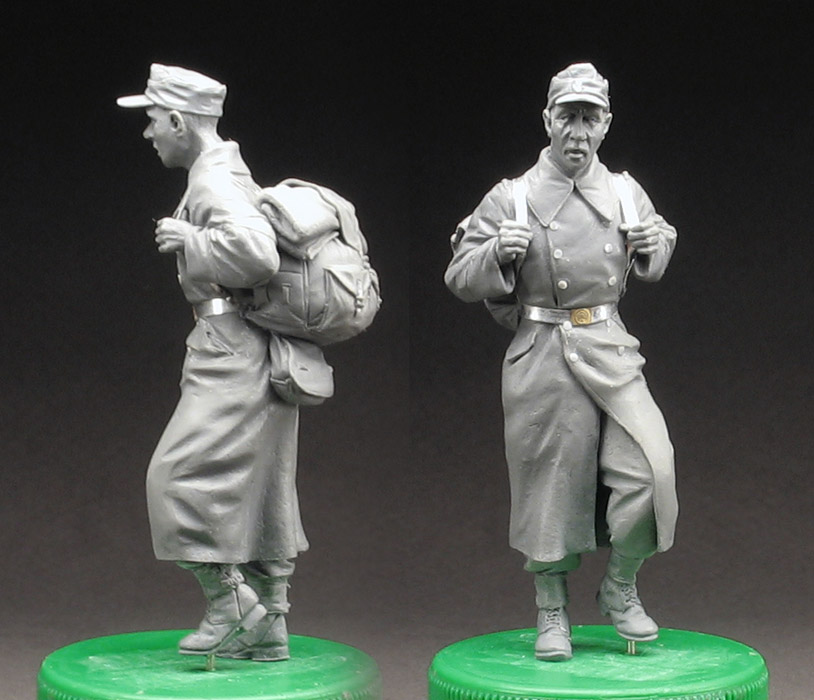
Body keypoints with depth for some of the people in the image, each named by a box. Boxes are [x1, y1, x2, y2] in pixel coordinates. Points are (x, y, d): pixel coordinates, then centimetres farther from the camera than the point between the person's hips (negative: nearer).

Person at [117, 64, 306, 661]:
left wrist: (188, 240, -16)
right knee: (257, 485, 11)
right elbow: (258, 246, 24)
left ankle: (230, 605, -4)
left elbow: (257, 253, -28)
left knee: (182, 474, -9)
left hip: (232, 351, -11)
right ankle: (268, 627, 16)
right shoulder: (234, 174, 18)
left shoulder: (213, 181, -14)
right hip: (254, 352, 11)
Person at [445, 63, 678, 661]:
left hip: (611, 349, 2)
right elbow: (460, 280, 1)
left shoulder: (626, 192, 9)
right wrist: (498, 254, -19)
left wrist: (654, 246, 2)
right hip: (542, 358, -2)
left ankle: (620, 588, 13)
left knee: (649, 467, -11)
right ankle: (553, 613, 22)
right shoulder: (511, 198, -1)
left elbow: (654, 267, 24)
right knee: (551, 486, 3)